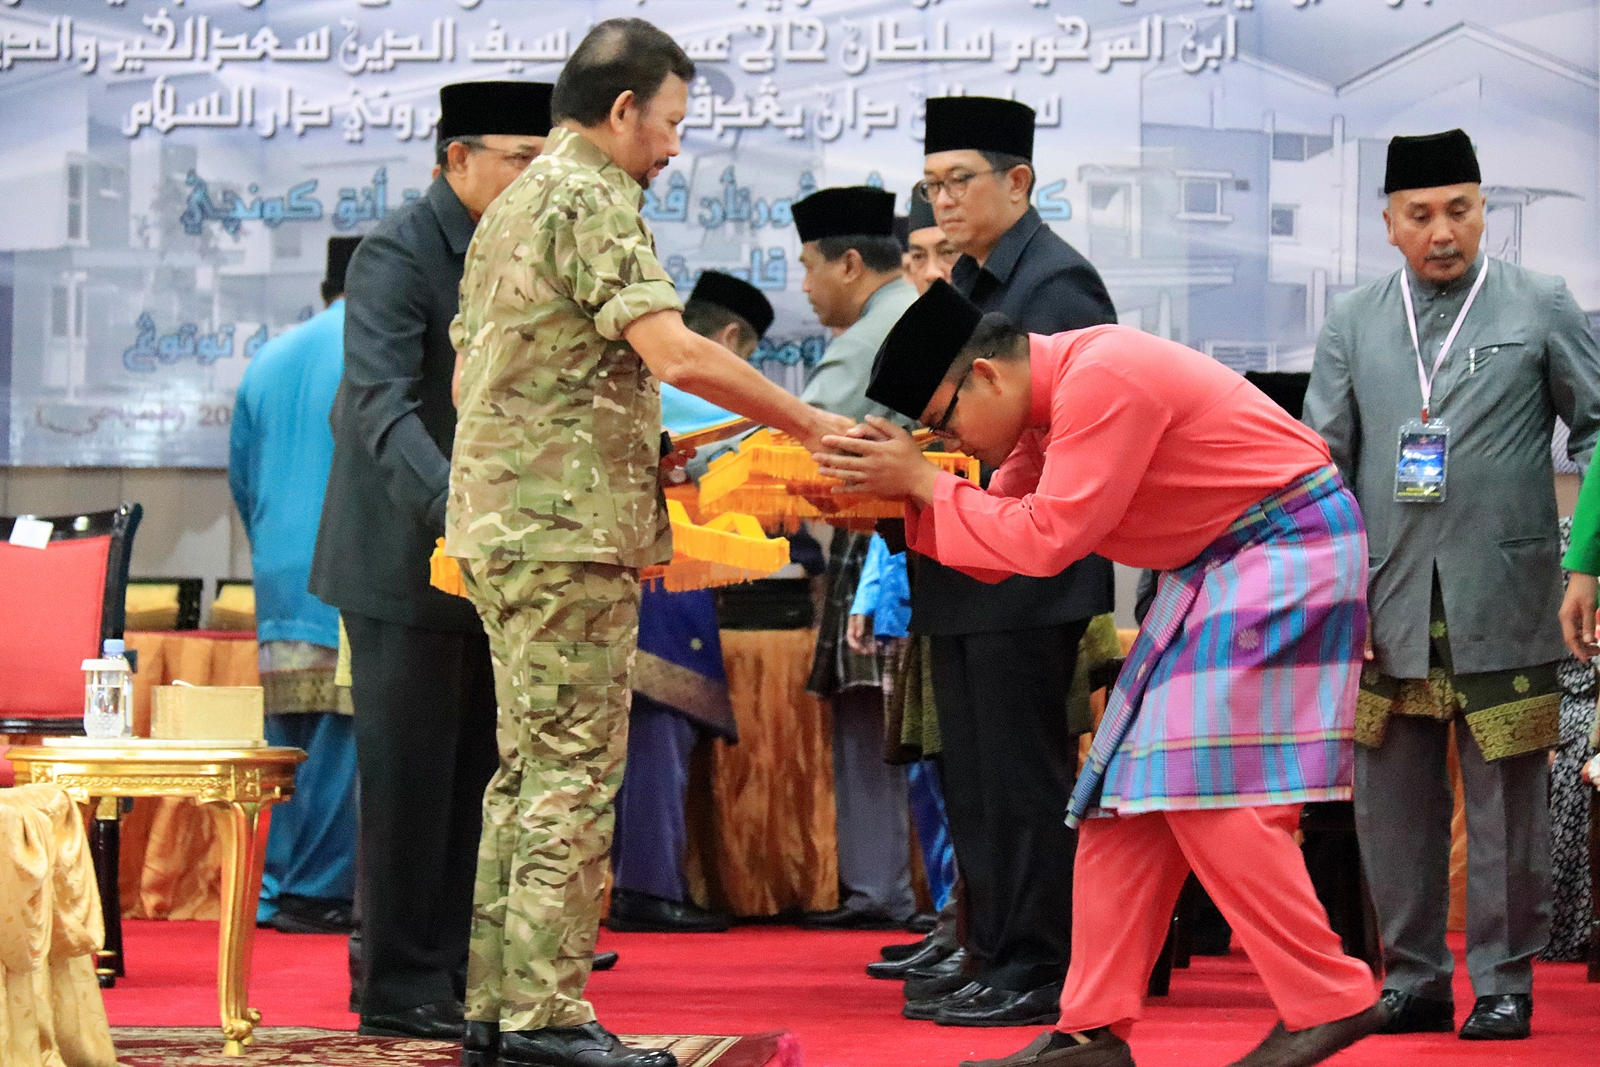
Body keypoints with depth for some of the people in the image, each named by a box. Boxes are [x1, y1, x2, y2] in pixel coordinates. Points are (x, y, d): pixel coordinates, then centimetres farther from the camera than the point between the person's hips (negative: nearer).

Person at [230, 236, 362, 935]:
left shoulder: (267, 362, 17)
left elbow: (241, 479, 22)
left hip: (280, 581, 6)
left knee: (287, 737, 10)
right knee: (347, 729, -4)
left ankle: (274, 889, 8)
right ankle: (316, 890, -5)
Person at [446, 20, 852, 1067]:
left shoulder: (511, 205, 20)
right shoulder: (592, 199, -11)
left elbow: (469, 371, 24)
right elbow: (674, 351, -22)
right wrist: (811, 423, -14)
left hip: (501, 521, 10)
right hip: (570, 527, -10)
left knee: (529, 768, 12)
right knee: (575, 770, -9)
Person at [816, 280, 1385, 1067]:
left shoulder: (1102, 381, -23)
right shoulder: (1044, 408, 8)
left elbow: (1047, 540, -24)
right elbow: (1001, 552, 11)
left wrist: (924, 482, -15)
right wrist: (900, 493, -3)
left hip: (1284, 550, -10)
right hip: (1218, 566, 10)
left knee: (1206, 787, -15)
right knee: (1133, 792, 5)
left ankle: (1330, 1000, -9)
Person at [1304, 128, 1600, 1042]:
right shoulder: (1355, 324, 12)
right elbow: (1320, 459, 12)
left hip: (1503, 604, -2)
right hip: (1388, 604, 3)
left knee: (1506, 802, 1)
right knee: (1393, 803, 6)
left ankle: (1504, 983, 11)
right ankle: (1414, 979, 17)